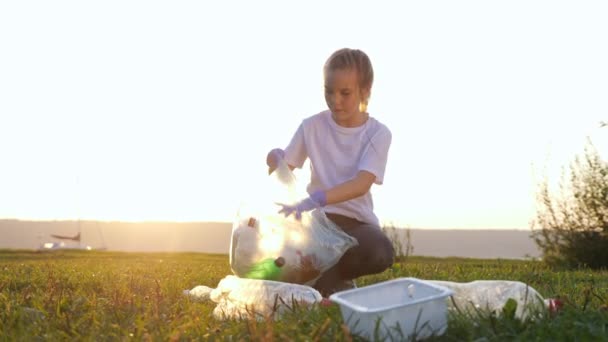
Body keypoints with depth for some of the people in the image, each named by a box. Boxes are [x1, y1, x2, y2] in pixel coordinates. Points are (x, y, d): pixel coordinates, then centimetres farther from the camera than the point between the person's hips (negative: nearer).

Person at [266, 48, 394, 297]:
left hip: (356, 221, 0)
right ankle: (335, 284, -9)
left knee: (381, 254, -34)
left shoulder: (377, 133, -7)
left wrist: (315, 200, -39)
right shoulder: (312, 126, 1)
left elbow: (362, 184, -23)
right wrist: (274, 161, -22)